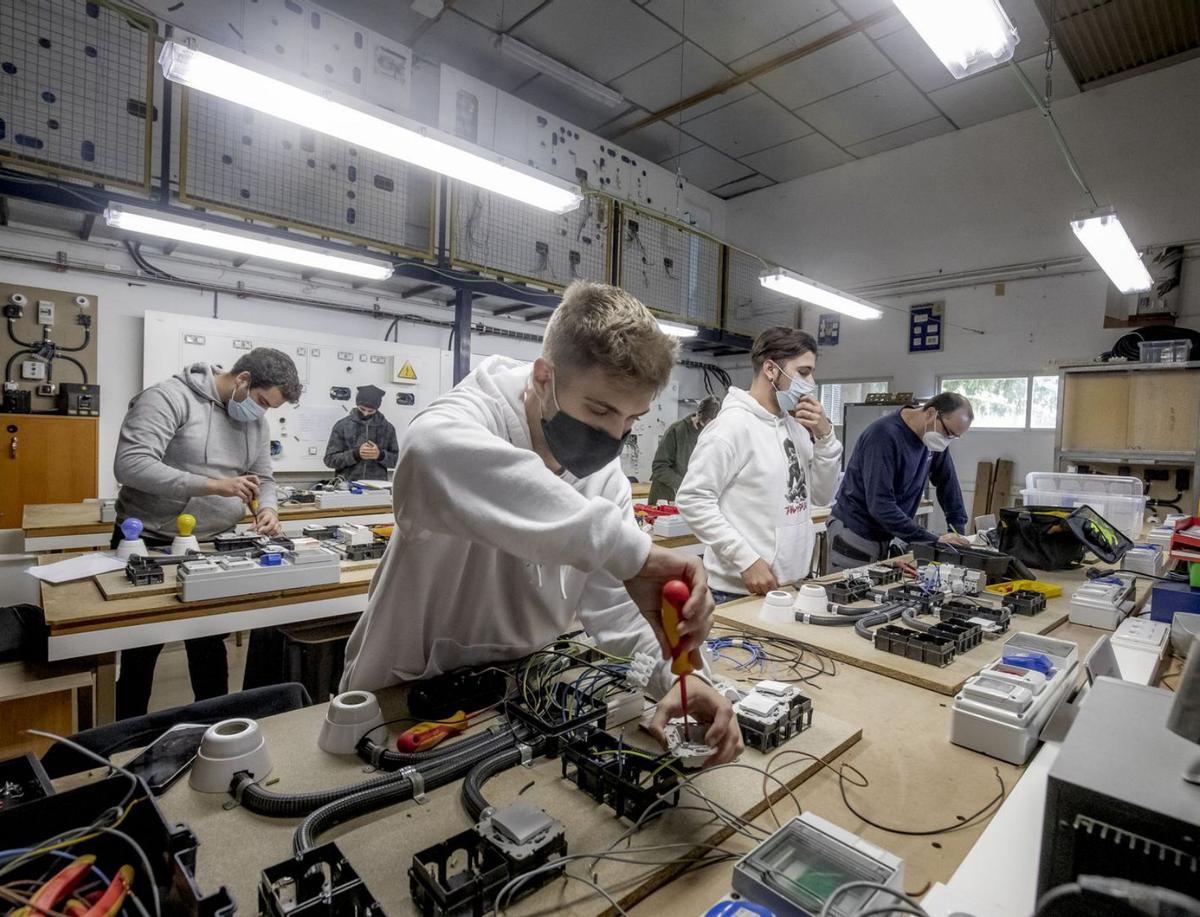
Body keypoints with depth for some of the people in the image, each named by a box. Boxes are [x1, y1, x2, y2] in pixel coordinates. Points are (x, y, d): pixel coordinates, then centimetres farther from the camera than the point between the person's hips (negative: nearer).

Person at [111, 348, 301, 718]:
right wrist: (213, 485, -32)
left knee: (210, 648, 15)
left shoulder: (256, 420, 4)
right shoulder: (170, 397, -17)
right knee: (141, 654, 11)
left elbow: (263, 479, 9)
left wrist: (268, 508, -12)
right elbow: (130, 465, -27)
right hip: (149, 546, -5)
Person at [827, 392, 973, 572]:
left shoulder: (935, 438, 0)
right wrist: (932, 540, -27)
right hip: (856, 535, -7)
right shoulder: (884, 435, -24)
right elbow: (880, 505, -29)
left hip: (891, 535, 7)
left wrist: (958, 529, 5)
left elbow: (947, 481, 11)